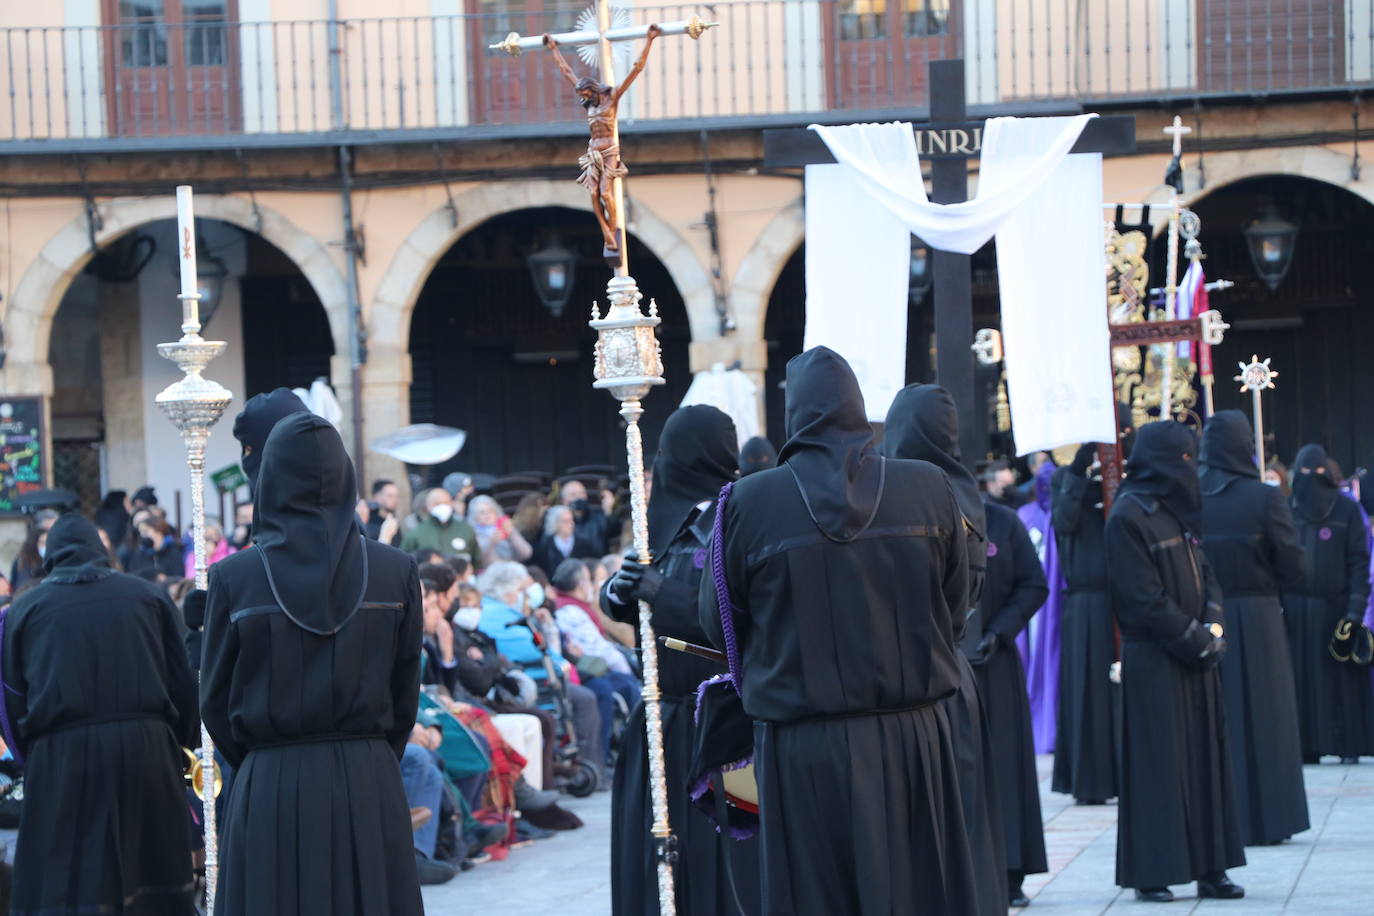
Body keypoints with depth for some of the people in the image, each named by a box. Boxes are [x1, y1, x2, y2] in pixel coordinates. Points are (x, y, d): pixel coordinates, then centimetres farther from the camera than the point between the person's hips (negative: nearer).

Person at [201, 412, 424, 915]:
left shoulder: (233, 577, -4)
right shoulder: (396, 572, -1)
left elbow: (215, 701, 2)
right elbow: (406, 691, 4)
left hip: (269, 791, -1)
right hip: (370, 786, 1)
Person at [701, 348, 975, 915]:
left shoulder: (750, 502, -7)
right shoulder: (929, 490, -2)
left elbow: (716, 624, 1)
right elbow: (954, 603, 7)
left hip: (803, 748, -2)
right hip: (913, 737, 2)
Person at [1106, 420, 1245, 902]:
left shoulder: (1177, 511, 14)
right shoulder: (1128, 516, -12)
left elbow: (1204, 574, 15)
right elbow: (1144, 598, -16)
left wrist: (1213, 625, -3)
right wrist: (1198, 639, -12)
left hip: (1194, 657, 8)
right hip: (1153, 659, -8)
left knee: (1205, 757, 6)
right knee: (1158, 763, -5)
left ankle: (1209, 867, 10)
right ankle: (1151, 874, 0)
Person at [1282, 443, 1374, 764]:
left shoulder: (1347, 510, 2)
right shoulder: (1288, 511, 8)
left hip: (1335, 605, -2)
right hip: (1296, 608, 2)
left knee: (1340, 677, -1)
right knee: (1302, 677, 1)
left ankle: (1348, 744, 4)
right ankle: (1308, 746, 3)